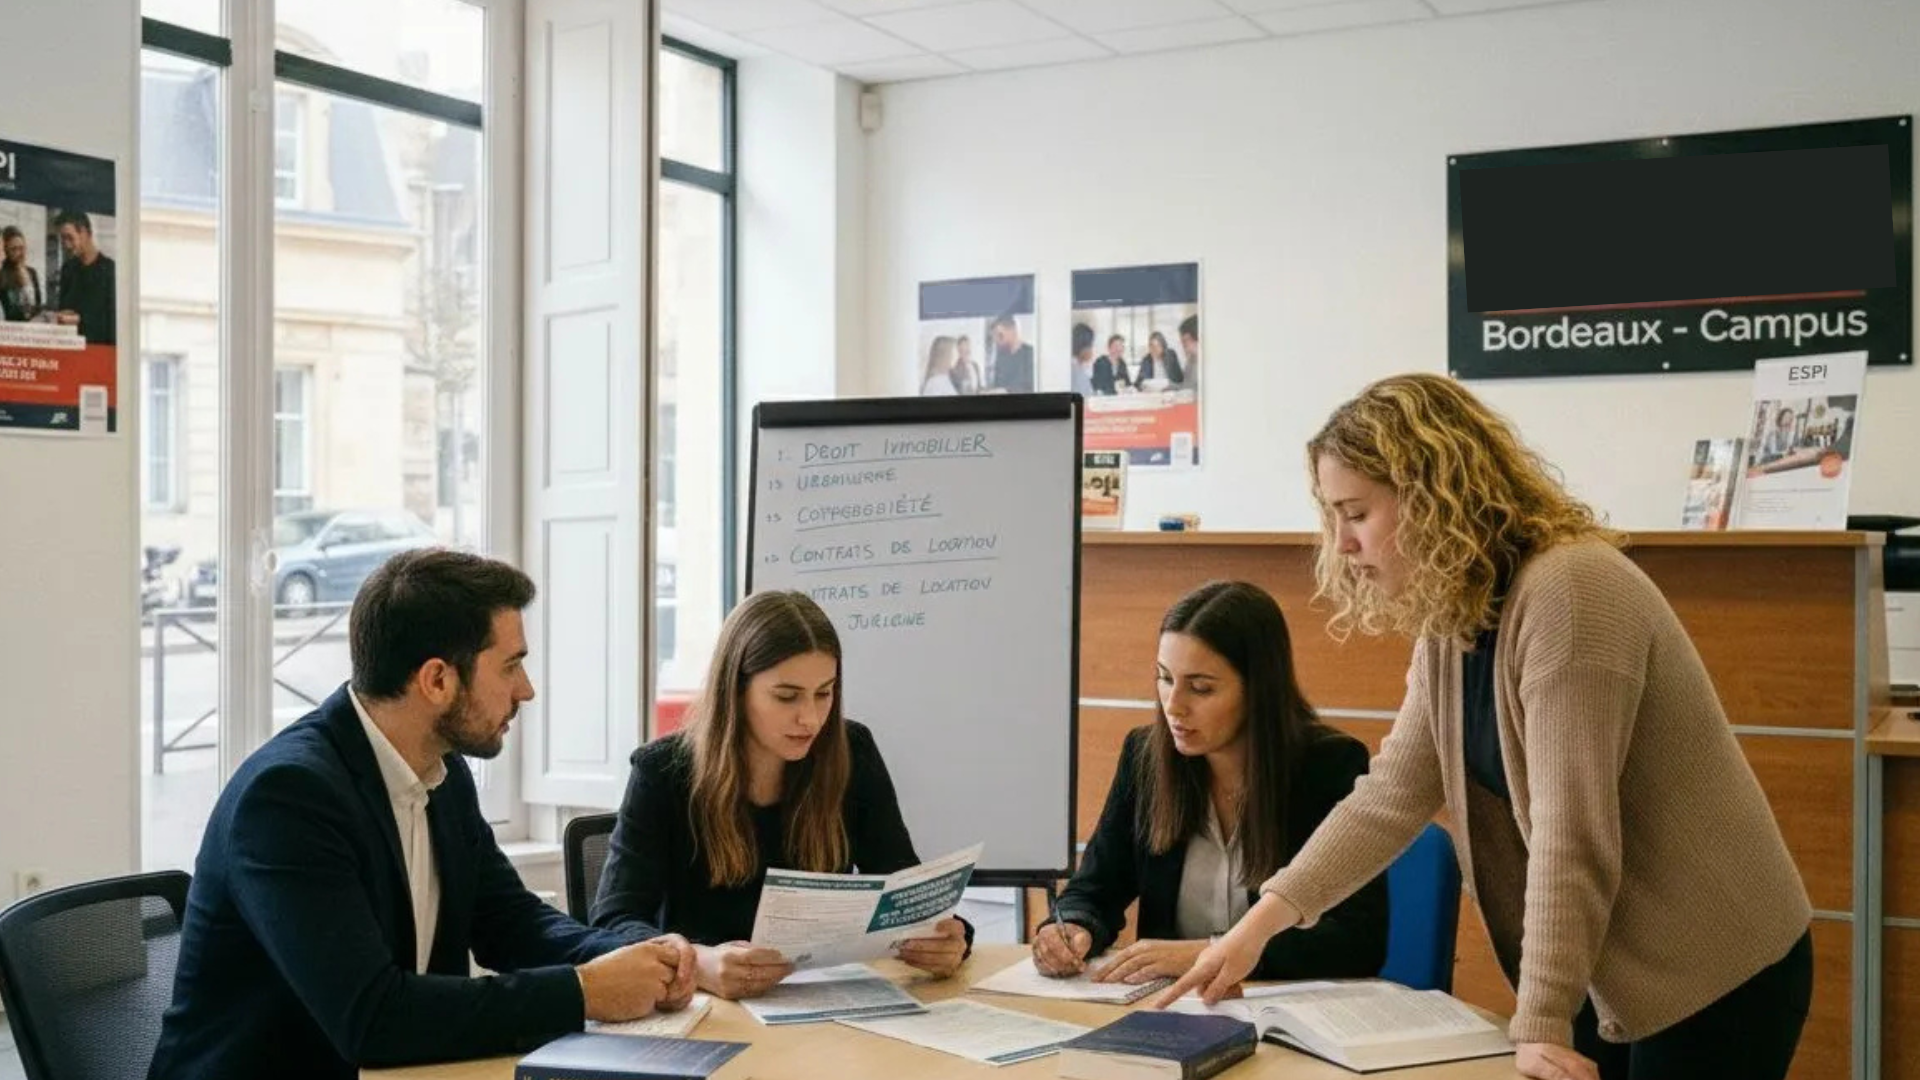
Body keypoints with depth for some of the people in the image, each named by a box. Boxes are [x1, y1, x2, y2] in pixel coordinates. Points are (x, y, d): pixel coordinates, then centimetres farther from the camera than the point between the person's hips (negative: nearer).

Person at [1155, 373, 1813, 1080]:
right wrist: (1262, 921, 1)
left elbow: (1573, 835, -27)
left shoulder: (1569, 594, -24)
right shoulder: (1451, 622, 3)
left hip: (1713, 973, -7)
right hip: (1610, 975, 7)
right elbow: (1389, 797, 6)